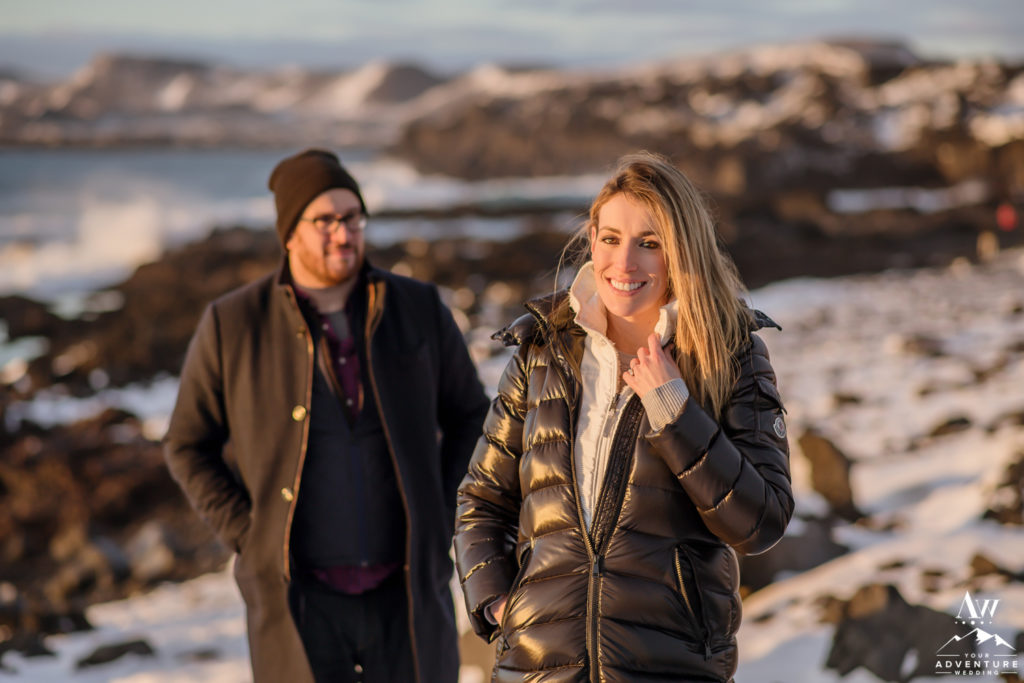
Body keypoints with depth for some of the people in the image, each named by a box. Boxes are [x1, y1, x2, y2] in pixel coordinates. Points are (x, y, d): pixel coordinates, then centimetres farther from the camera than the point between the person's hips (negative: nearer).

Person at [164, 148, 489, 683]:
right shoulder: (232, 324, -2)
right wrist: (249, 537, -3)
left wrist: (440, 515, 5)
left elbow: (470, 416, 16)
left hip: (406, 594, 2)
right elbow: (188, 445, 6)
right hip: (299, 598, -2)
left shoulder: (420, 311, 4)